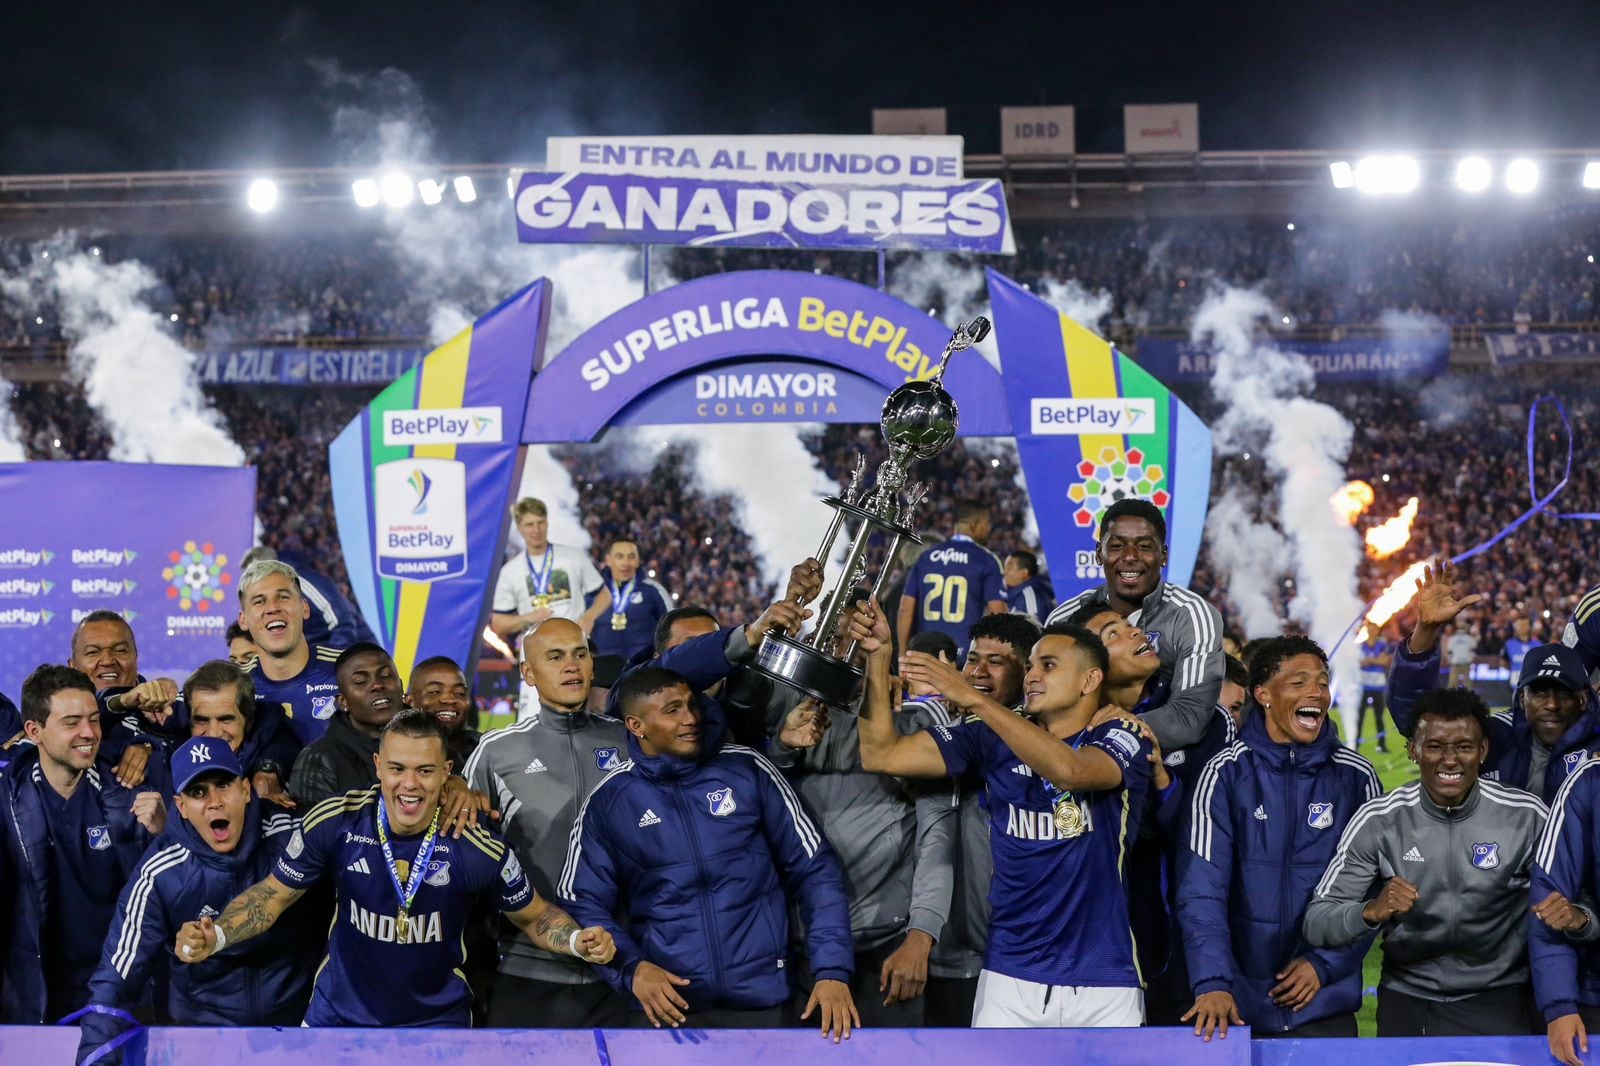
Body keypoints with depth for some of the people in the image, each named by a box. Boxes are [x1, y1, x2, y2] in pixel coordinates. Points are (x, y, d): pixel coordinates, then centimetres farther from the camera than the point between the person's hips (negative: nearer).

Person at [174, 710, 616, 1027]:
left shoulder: (476, 846, -17)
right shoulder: (334, 822, -16)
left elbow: (534, 916, -1)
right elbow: (273, 895, -4)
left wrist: (579, 940, -22)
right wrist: (216, 935, -21)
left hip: (438, 1019, -1)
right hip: (338, 1015, 1)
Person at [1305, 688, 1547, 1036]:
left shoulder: (1527, 818, -9)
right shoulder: (1378, 821, -10)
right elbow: (1316, 924, -12)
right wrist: (1371, 912, -33)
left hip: (1498, 999, 0)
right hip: (1407, 1000, 1)